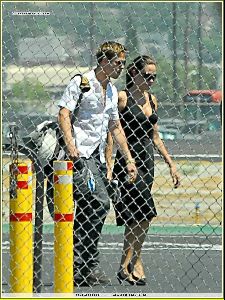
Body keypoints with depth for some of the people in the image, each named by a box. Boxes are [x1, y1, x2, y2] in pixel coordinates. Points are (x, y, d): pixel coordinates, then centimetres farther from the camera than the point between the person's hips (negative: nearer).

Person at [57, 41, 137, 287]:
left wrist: (128, 159, 22)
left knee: (87, 209, 4)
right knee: (100, 203, -18)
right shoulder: (80, 82, -6)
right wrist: (70, 145, -24)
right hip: (79, 154, -8)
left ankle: (78, 267, 7)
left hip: (96, 156, 8)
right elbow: (63, 114, -13)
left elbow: (115, 127, 26)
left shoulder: (112, 91, 18)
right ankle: (89, 265, -14)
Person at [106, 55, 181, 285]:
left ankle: (129, 265, 12)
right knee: (144, 213, -15)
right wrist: (109, 168, -16)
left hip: (147, 162, 7)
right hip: (128, 161, -7)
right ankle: (129, 265, -10)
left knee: (135, 217, 7)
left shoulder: (151, 99, 14)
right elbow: (110, 134, -10)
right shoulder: (122, 98, -7)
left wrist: (171, 164, 19)